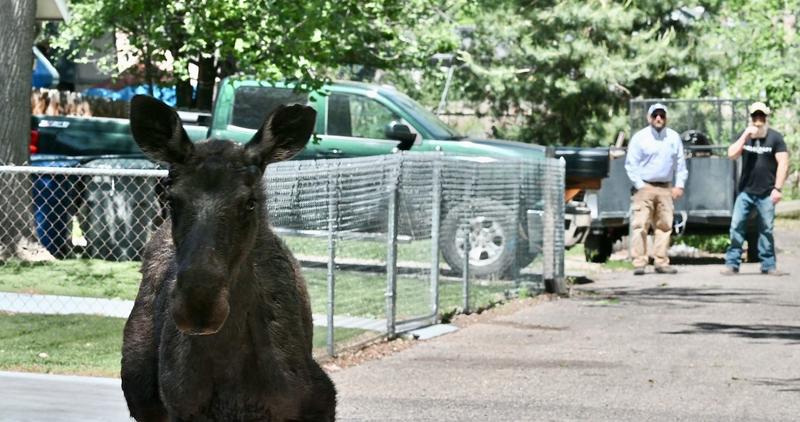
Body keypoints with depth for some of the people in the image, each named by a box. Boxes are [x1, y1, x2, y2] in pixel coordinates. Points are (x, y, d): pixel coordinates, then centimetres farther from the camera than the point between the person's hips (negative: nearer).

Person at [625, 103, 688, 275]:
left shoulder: (674, 138, 10)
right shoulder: (640, 138, -1)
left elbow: (680, 164, 13)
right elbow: (631, 164, -1)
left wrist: (679, 185, 3)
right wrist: (639, 186, -9)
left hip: (665, 188, 4)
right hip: (644, 188, -4)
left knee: (664, 226, 3)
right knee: (640, 226, -10)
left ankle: (661, 262, 9)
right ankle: (639, 263, -11)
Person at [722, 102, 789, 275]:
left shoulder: (775, 137, -2)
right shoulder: (745, 136, 7)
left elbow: (783, 163, -6)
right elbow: (732, 154, -4)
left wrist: (777, 188, -12)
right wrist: (745, 136, -13)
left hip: (766, 193, -2)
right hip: (745, 191, 2)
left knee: (767, 229, 2)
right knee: (736, 226, -3)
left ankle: (768, 264, 10)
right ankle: (732, 263, 0)